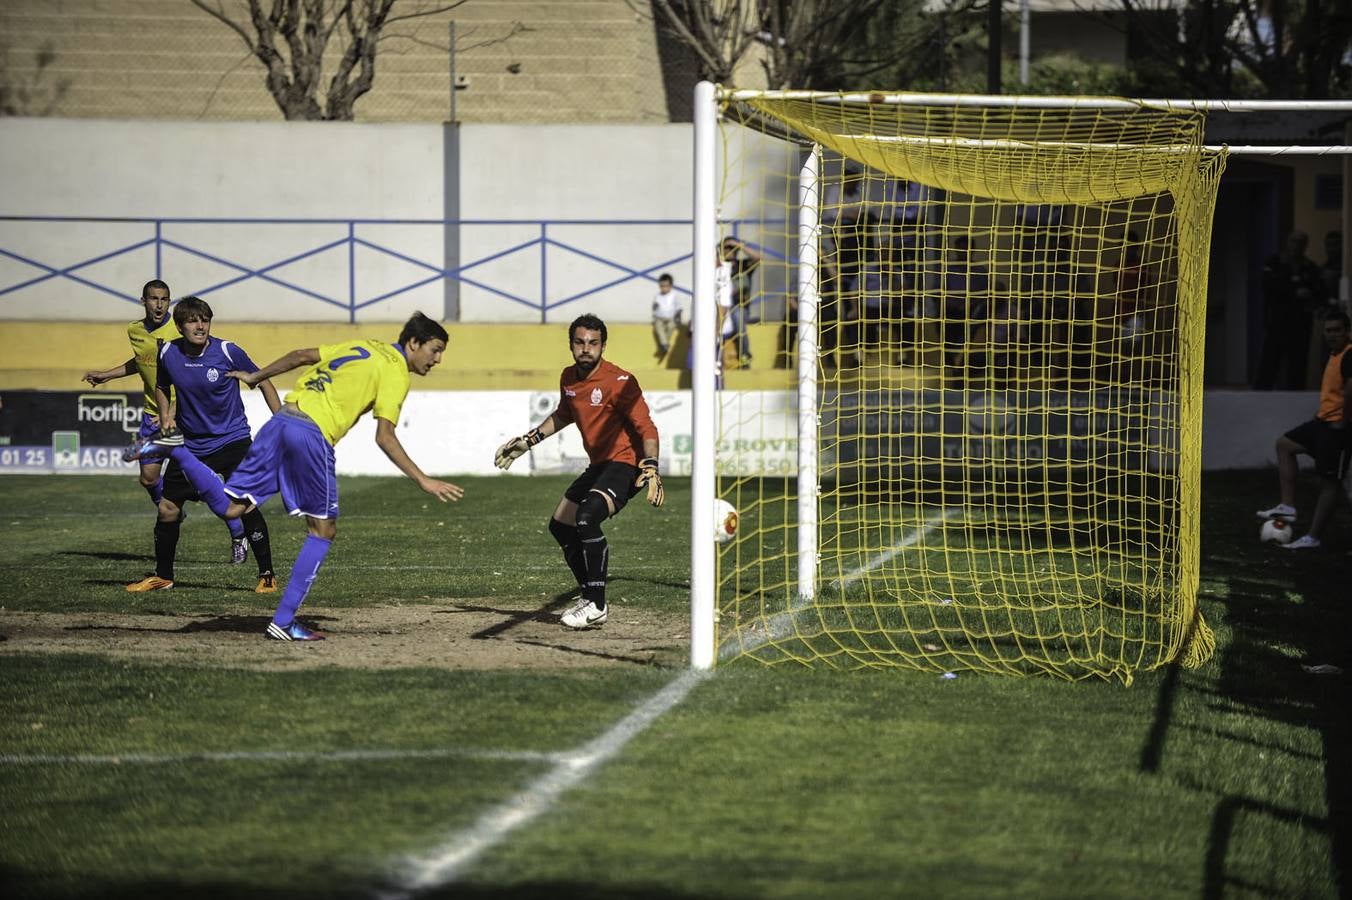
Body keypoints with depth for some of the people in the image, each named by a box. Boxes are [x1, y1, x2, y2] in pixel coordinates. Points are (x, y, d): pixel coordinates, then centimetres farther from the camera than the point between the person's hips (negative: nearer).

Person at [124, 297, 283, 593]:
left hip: (232, 438, -3)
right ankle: (162, 576, 22)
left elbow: (262, 381, -1)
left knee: (246, 504, -14)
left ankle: (267, 574, -2)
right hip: (190, 445, 3)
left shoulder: (227, 352, -14)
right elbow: (162, 387, 16)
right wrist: (166, 418, -1)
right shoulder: (168, 353, -5)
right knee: (167, 508, 3)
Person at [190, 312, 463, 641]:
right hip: (313, 433, -7)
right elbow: (384, 437, -9)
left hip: (281, 420, 7)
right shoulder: (396, 373, 1)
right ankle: (283, 622, 5)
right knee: (323, 530, 8)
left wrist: (256, 377, 36)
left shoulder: (362, 346, 24)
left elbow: (302, 355, 25)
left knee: (230, 508, 3)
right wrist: (423, 481, -9)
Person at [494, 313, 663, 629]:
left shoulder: (619, 382, -17)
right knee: (560, 526, 16)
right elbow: (564, 415, 28)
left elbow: (647, 428, -20)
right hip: (598, 466, 10)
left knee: (587, 517, -30)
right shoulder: (569, 378, 6)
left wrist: (651, 469, -34)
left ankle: (597, 607, -24)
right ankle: (589, 597, 29)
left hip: (625, 464, -10)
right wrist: (527, 441, 27)